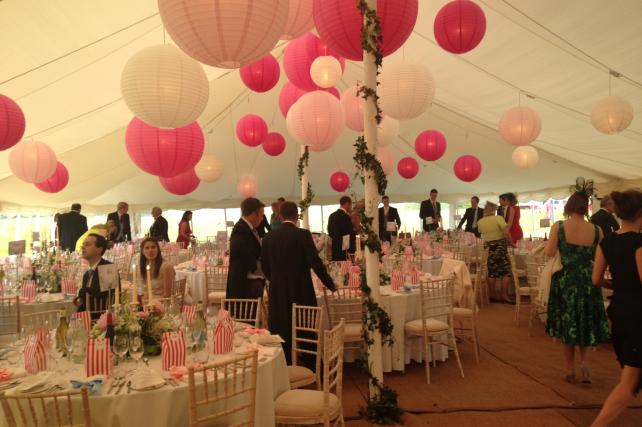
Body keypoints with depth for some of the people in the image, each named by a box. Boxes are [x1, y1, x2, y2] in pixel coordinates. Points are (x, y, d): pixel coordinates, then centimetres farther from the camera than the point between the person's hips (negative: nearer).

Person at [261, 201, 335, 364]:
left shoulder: (269, 237, 3)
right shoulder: (303, 234, -10)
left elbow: (265, 266, 9)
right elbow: (315, 262, -14)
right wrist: (330, 284, -2)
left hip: (277, 293, 3)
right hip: (301, 292, -3)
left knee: (282, 334, 12)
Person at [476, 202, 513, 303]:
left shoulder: (480, 222, 3)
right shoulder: (498, 218, -10)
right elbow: (506, 233, -18)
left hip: (487, 248, 4)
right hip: (500, 246, -4)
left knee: (491, 273, 10)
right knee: (505, 272, 4)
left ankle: (492, 295, 14)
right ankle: (504, 295, 1)